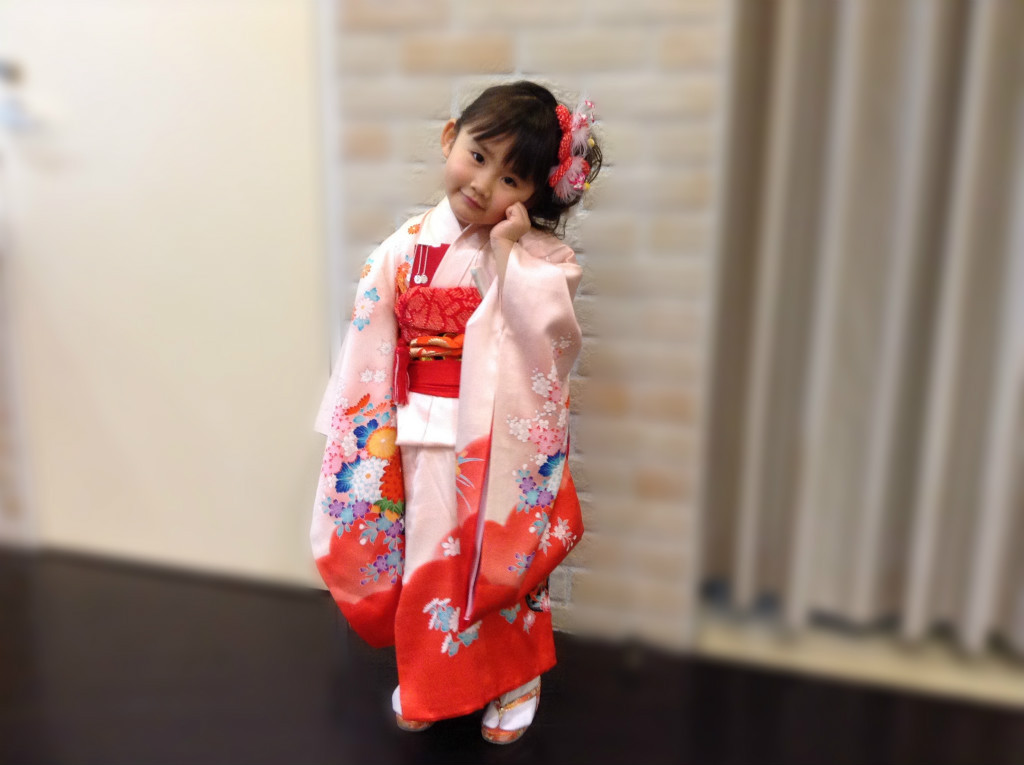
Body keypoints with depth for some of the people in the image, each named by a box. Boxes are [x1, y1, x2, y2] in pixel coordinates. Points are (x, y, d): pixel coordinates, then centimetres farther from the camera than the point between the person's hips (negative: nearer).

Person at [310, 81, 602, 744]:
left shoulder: (538, 255, -9)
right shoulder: (406, 247, -1)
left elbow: (548, 335, -24)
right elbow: (371, 342, 2)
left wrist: (507, 253, -24)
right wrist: (372, 433, 1)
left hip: (504, 439, -2)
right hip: (425, 439, 3)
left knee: (503, 558, 13)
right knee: (428, 557, 18)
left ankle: (514, 679, 40)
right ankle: (428, 678, 43)